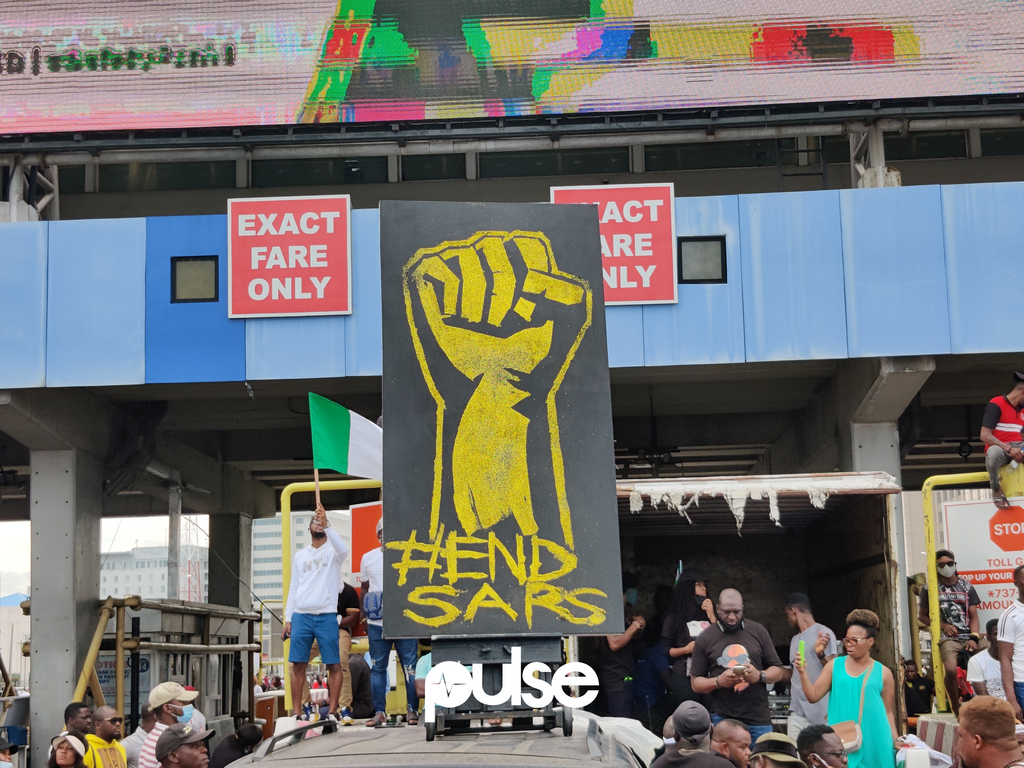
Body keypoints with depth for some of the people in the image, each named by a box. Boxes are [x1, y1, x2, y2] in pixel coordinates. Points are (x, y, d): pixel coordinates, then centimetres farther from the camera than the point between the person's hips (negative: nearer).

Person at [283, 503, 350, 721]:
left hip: (326, 616, -3)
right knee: (298, 665, 0)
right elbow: (293, 588, 16)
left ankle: (332, 710, 2)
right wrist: (287, 619, 8)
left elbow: (343, 550, -21)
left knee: (334, 665, -4)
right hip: (301, 615, 3)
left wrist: (327, 524, -28)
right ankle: (297, 711, 4)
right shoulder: (299, 556, 16)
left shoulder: (333, 552, 6)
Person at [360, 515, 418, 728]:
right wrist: (364, 616, 10)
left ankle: (413, 710, 4)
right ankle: (378, 712, 9)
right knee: (378, 667, 4)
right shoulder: (368, 558, 10)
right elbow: (364, 588, 16)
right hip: (377, 623, 2)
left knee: (410, 666, -2)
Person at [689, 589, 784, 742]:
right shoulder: (705, 639, 4)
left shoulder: (758, 632, 8)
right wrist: (718, 681, -14)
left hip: (759, 720, 1)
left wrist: (760, 675, -11)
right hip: (722, 720, -1)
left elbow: (778, 672, 10)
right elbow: (696, 683, 5)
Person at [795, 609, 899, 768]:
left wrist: (895, 740, 0)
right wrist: (803, 672, -11)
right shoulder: (835, 666, 7)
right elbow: (813, 696, 3)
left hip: (874, 742, 0)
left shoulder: (883, 673, 6)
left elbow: (887, 712, 10)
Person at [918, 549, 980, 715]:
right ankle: (956, 710, -12)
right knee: (951, 670, -28)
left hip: (968, 636, 3)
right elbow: (922, 615, 11)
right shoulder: (929, 588, 5)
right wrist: (943, 625, -5)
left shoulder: (966, 587, 10)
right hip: (946, 637, -3)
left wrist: (974, 637, -9)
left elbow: (974, 616, 8)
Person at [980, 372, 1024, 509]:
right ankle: (996, 490, -17)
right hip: (1000, 448, -7)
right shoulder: (996, 405, -7)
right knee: (993, 452, -44)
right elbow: (985, 436, -16)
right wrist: (1009, 449, -25)